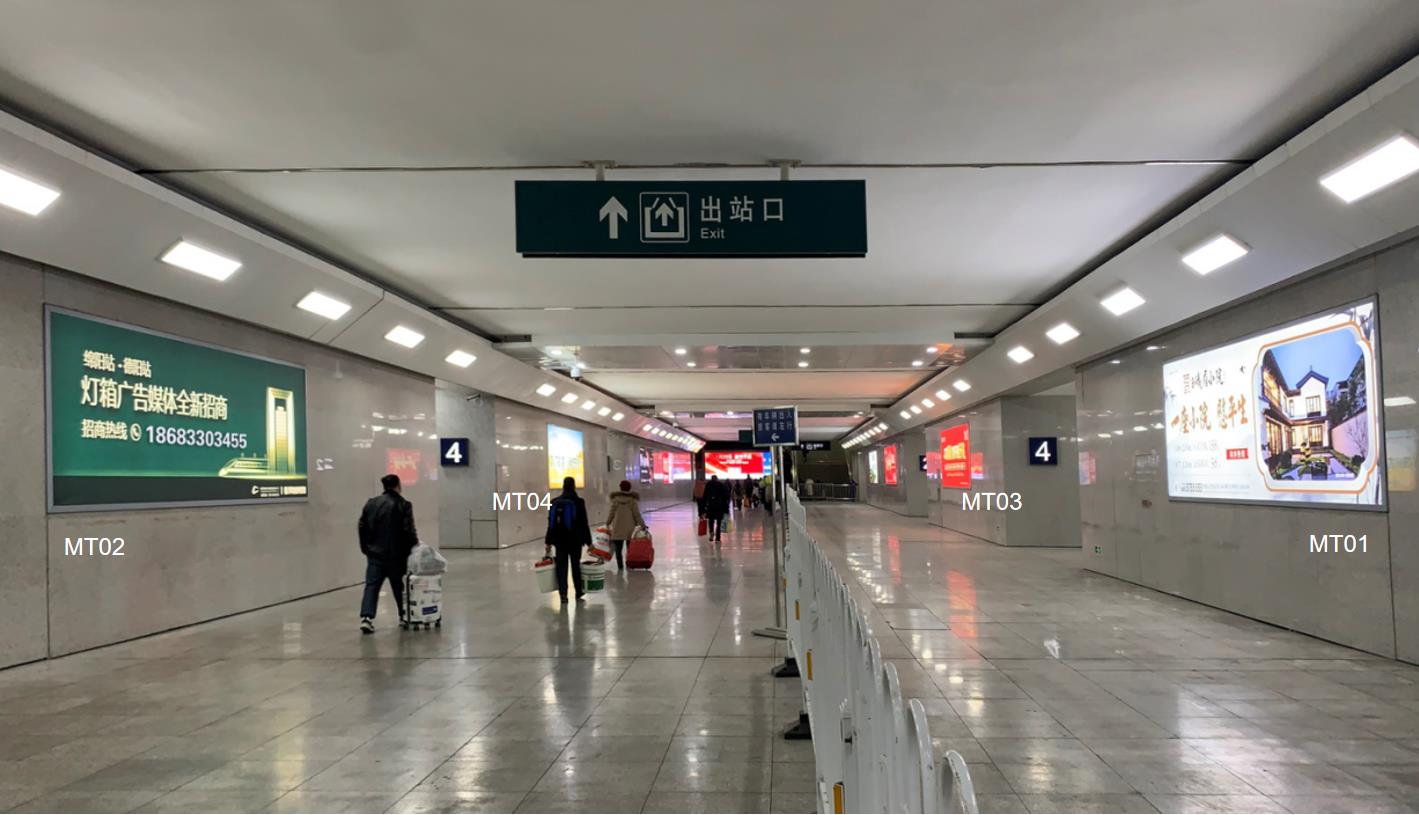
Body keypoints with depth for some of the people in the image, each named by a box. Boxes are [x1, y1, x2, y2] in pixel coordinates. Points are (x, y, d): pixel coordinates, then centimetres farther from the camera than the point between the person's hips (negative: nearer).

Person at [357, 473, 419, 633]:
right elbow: (409, 530, -13)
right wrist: (414, 544, 5)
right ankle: (404, 616, 26)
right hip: (395, 554, -2)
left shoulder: (371, 503, 5)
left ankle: (366, 617, -17)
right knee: (399, 586, 14)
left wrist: (366, 547, 16)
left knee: (371, 585, 0)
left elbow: (362, 527, 7)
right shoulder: (403, 505, -9)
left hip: (374, 553, 3)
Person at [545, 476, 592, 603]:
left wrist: (549, 542, 11)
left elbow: (550, 523, 6)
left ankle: (563, 595, 0)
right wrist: (588, 542, -3)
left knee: (561, 567, 4)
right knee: (576, 565, 12)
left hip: (559, 540, 2)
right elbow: (584, 523, -8)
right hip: (575, 540, -2)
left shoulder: (555, 502, 3)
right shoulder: (578, 502, -8)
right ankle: (578, 592, 25)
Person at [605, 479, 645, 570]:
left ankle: (620, 566, -5)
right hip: (630, 527, 0)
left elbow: (611, 513, 2)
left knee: (618, 548, 3)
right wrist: (642, 524, 3)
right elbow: (637, 514, -5)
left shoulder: (615, 499, -4)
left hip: (618, 527, 0)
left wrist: (607, 523, 17)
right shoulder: (633, 500, -6)